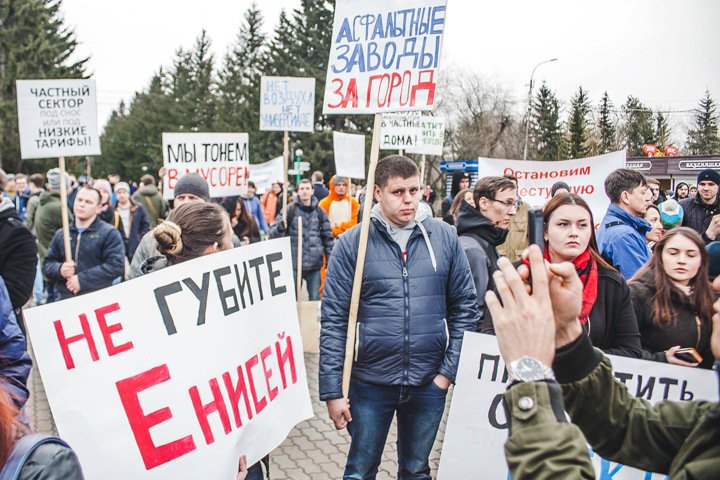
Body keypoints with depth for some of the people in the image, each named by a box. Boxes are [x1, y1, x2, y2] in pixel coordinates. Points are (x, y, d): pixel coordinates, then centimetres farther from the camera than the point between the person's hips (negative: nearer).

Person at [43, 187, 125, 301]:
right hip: (62, 300, 5)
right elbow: (47, 264, 17)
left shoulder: (109, 233, -1)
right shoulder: (61, 234, 16)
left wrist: (83, 279, -16)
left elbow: (116, 265, -13)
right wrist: (59, 269, -8)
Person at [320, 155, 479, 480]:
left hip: (429, 383, 2)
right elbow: (333, 321, -8)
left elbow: (465, 307, 3)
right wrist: (333, 391, -10)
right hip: (370, 382, -2)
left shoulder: (444, 237, -1)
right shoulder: (351, 244, -8)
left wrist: (450, 368, -3)